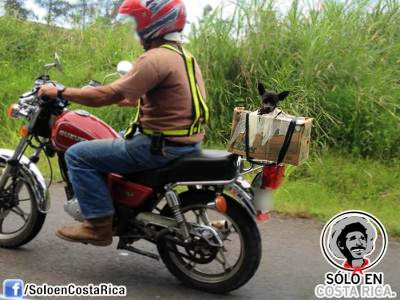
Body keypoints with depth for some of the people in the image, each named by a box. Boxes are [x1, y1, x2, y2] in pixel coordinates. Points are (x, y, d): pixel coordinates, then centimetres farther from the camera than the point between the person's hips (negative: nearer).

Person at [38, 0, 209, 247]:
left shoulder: (156, 58, -18)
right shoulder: (185, 56, 13)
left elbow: (109, 96, -21)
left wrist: (60, 92, -10)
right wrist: (124, 99, 26)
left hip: (161, 146, -10)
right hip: (187, 141, 10)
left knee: (78, 155, -6)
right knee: (118, 139, 34)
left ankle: (99, 225, -5)